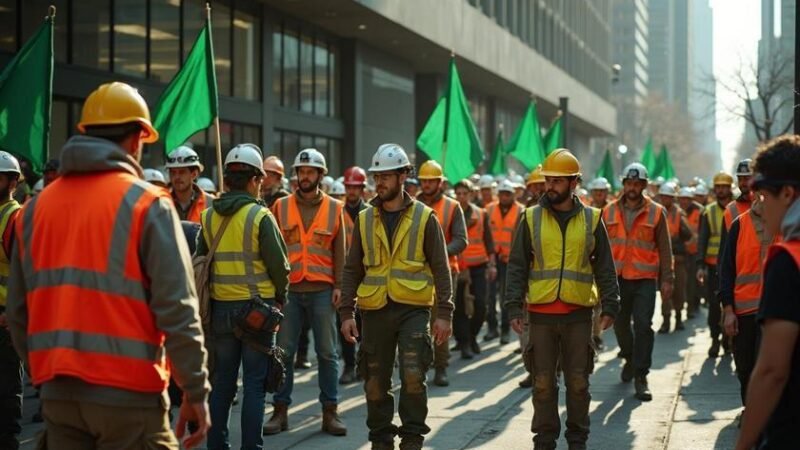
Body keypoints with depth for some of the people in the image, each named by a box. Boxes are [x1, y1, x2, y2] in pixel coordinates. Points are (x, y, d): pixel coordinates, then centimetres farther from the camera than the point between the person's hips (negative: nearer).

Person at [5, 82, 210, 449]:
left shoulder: (36, 208, 7)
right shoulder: (147, 204, -8)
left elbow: (19, 310, 10)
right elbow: (176, 308, -12)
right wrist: (196, 391, -6)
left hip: (57, 390, 5)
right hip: (127, 391, -5)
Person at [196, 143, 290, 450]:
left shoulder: (209, 216, 3)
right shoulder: (260, 216, -11)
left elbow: (201, 261, 8)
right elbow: (279, 264, -9)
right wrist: (280, 297, 7)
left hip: (220, 307, 5)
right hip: (256, 306, -5)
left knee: (222, 381, 13)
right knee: (255, 384, 1)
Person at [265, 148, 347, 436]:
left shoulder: (334, 208, 6)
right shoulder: (281, 206, 6)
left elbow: (339, 251, 6)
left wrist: (339, 285, -2)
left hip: (322, 290, 0)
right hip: (287, 289, 0)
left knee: (327, 352, 3)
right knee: (283, 351, 3)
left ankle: (330, 412, 10)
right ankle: (280, 411, 10)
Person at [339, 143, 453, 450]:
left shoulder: (425, 218, 1)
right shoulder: (364, 220, 8)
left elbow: (441, 269, 1)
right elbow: (352, 270, 10)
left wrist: (444, 313, -5)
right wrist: (346, 312, 3)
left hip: (413, 309, -3)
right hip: (375, 310, 3)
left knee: (413, 374, -14)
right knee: (375, 382, 7)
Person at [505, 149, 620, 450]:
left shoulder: (591, 219, 4)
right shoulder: (531, 219, 3)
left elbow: (605, 267, 7)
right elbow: (517, 266, 3)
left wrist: (610, 305, 1)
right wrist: (514, 306, -4)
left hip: (578, 312, 0)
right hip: (541, 313, 0)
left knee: (578, 381, 6)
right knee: (543, 382, 5)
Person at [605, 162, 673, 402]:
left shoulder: (656, 212, 0)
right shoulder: (609, 212, 5)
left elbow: (664, 248, 3)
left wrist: (667, 279, 0)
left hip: (645, 278, -2)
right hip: (617, 277, 3)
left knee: (643, 326, -8)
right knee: (620, 324, 13)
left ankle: (640, 376, -1)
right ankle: (630, 358, 40)